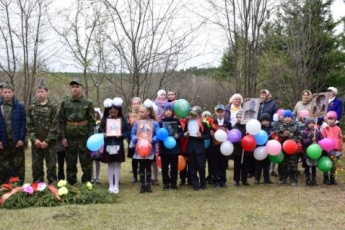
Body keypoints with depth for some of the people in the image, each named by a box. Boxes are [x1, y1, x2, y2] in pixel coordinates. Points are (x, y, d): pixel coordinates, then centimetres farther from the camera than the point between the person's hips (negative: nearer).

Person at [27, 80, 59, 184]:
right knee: (36, 165, 8)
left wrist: (47, 140, -12)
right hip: (36, 142, 3)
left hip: (49, 142, -3)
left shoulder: (53, 106, -2)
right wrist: (34, 139, -8)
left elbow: (55, 125, -7)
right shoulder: (32, 107, 7)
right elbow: (29, 125, 5)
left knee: (51, 165, 2)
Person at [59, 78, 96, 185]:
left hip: (84, 138, -2)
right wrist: (63, 137, -1)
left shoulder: (88, 103, 0)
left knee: (86, 163, 4)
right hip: (70, 138, 2)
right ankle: (71, 184, 19)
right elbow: (61, 121, 5)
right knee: (70, 163, 9)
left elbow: (92, 122, -1)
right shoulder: (65, 103, 4)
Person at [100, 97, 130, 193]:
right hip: (108, 145, 1)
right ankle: (111, 185, 17)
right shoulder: (104, 120, -1)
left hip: (118, 145, -1)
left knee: (117, 165, 6)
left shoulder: (122, 120, -3)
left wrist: (122, 135, -19)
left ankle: (116, 185, 15)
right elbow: (100, 131, 3)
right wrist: (103, 135, -18)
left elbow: (128, 131, -2)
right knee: (110, 165, 9)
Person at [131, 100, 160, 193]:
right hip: (139, 149, 2)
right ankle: (143, 185, 16)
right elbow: (133, 134, 3)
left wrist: (152, 140, -22)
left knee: (148, 167, 8)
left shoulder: (154, 123, -4)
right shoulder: (137, 123, 2)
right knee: (141, 167, 8)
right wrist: (135, 139, -16)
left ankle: (148, 185, 16)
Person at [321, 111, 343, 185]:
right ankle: (326, 178, 15)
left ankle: (332, 178, 23)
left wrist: (340, 149, 5)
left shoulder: (338, 129, 4)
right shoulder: (325, 129, -5)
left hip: (336, 150, 3)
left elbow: (340, 139, 7)